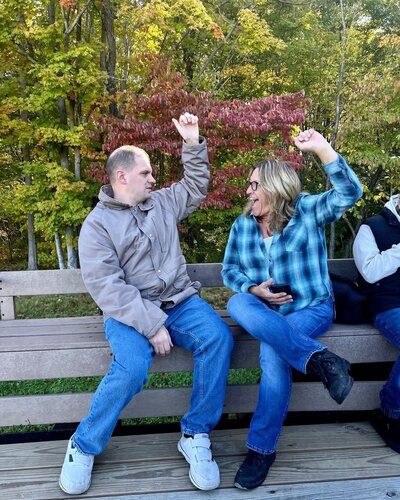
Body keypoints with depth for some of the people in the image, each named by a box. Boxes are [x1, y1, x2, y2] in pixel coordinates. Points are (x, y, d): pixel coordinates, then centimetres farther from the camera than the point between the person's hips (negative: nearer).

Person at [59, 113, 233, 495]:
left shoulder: (161, 203, 14)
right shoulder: (97, 224, -3)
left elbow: (195, 187, 29)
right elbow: (105, 286, -14)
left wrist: (193, 144, 16)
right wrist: (150, 324, -23)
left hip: (179, 301, 5)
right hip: (129, 311, -4)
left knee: (218, 338, -25)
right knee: (132, 368, -32)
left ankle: (195, 435, -8)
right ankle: (84, 447, -2)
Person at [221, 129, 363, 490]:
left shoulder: (307, 211, -5)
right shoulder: (243, 224, 6)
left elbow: (350, 192, -20)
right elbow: (229, 269, 8)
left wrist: (323, 149, -30)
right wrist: (254, 289, -12)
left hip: (311, 308, -3)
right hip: (264, 308, 4)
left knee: (273, 354, -30)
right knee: (237, 304, -31)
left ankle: (262, 448, -11)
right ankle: (320, 359, -34)